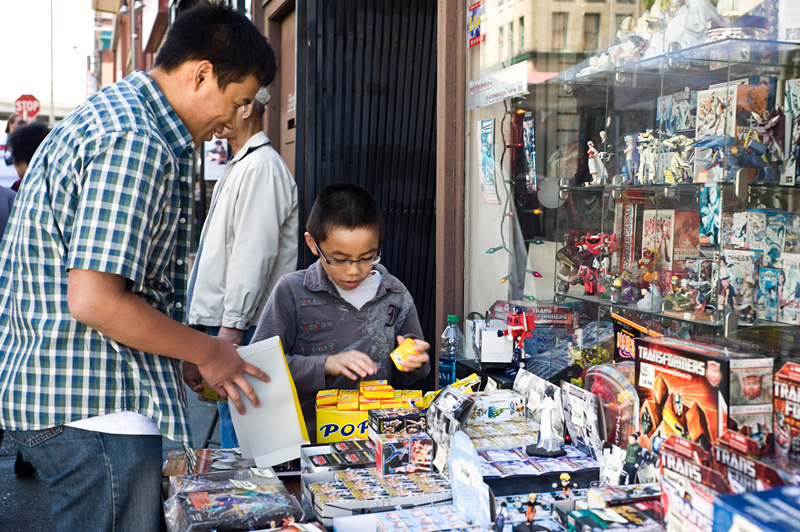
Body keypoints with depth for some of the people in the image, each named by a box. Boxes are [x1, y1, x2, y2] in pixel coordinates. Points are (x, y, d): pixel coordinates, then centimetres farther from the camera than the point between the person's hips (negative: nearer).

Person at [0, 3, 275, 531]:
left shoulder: (109, 112, 15)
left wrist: (178, 357, 16)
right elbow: (94, 301, -25)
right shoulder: (140, 142, -19)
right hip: (90, 408, -11)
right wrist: (205, 352, -11)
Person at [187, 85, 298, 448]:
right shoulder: (238, 167, 22)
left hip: (243, 326, -10)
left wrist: (232, 324, -23)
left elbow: (255, 252, -20)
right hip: (222, 320, 10)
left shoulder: (261, 166, -12)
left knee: (238, 435, -7)